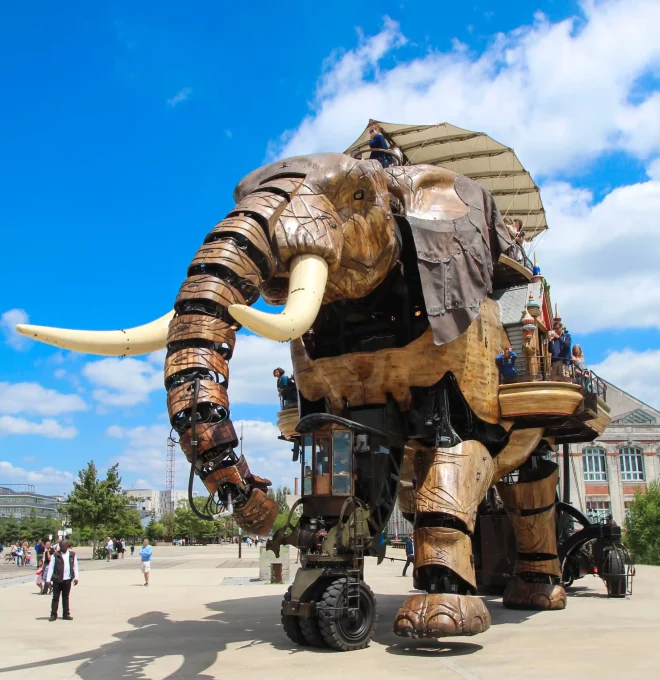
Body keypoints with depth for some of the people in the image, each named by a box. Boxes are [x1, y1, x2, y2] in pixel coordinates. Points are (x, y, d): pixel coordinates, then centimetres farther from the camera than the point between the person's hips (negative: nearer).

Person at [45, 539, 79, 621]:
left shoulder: (72, 555, 4)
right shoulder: (56, 555, -4)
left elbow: (75, 566, 7)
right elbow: (51, 567, -4)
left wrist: (76, 577, 3)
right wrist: (48, 580, -8)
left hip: (67, 579, 2)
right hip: (57, 580, -2)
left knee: (66, 597, 10)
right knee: (55, 597, 2)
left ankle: (66, 614, 17)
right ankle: (53, 614, 11)